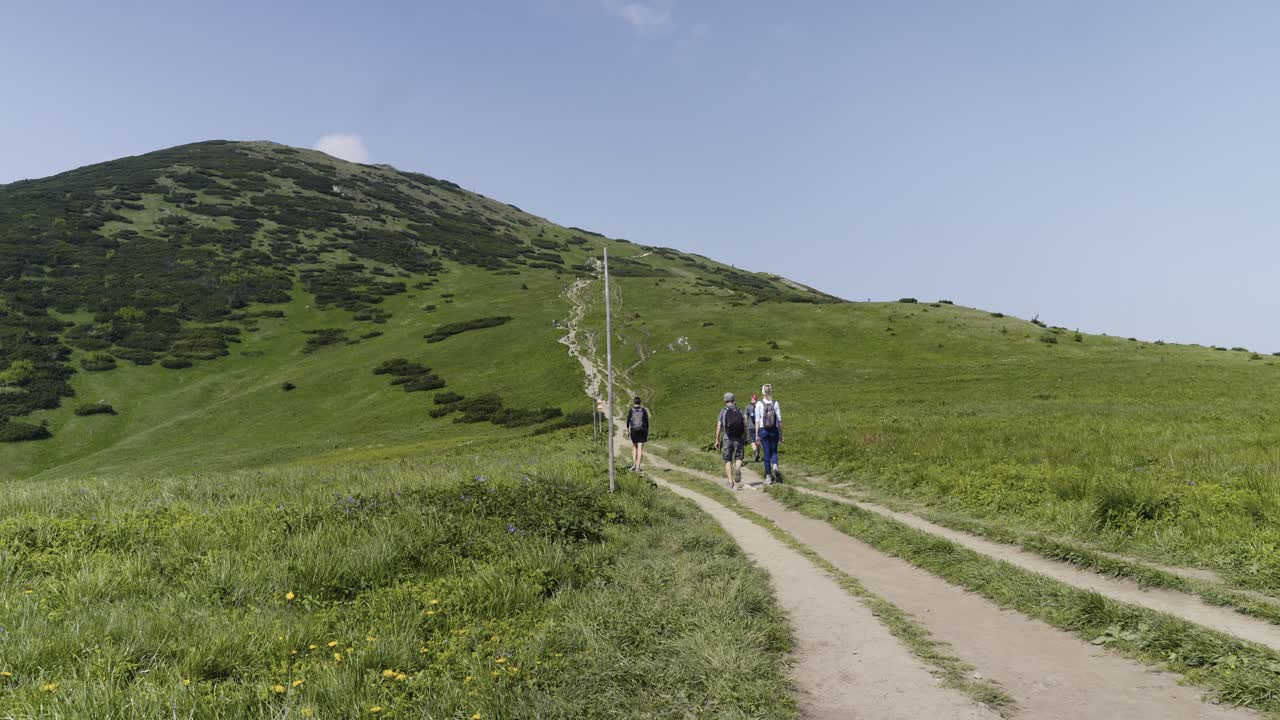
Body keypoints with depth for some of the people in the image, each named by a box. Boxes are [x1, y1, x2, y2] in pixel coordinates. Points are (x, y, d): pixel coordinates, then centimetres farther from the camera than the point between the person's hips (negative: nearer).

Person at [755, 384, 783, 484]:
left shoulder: (759, 404, -4)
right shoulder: (775, 403, -1)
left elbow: (757, 421, -4)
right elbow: (779, 420, 0)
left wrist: (756, 435, 1)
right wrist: (781, 434, 7)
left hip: (763, 430, -1)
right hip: (774, 430, 1)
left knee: (767, 453, 6)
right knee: (774, 451, 14)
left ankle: (768, 476, 7)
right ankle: (775, 466, -15)